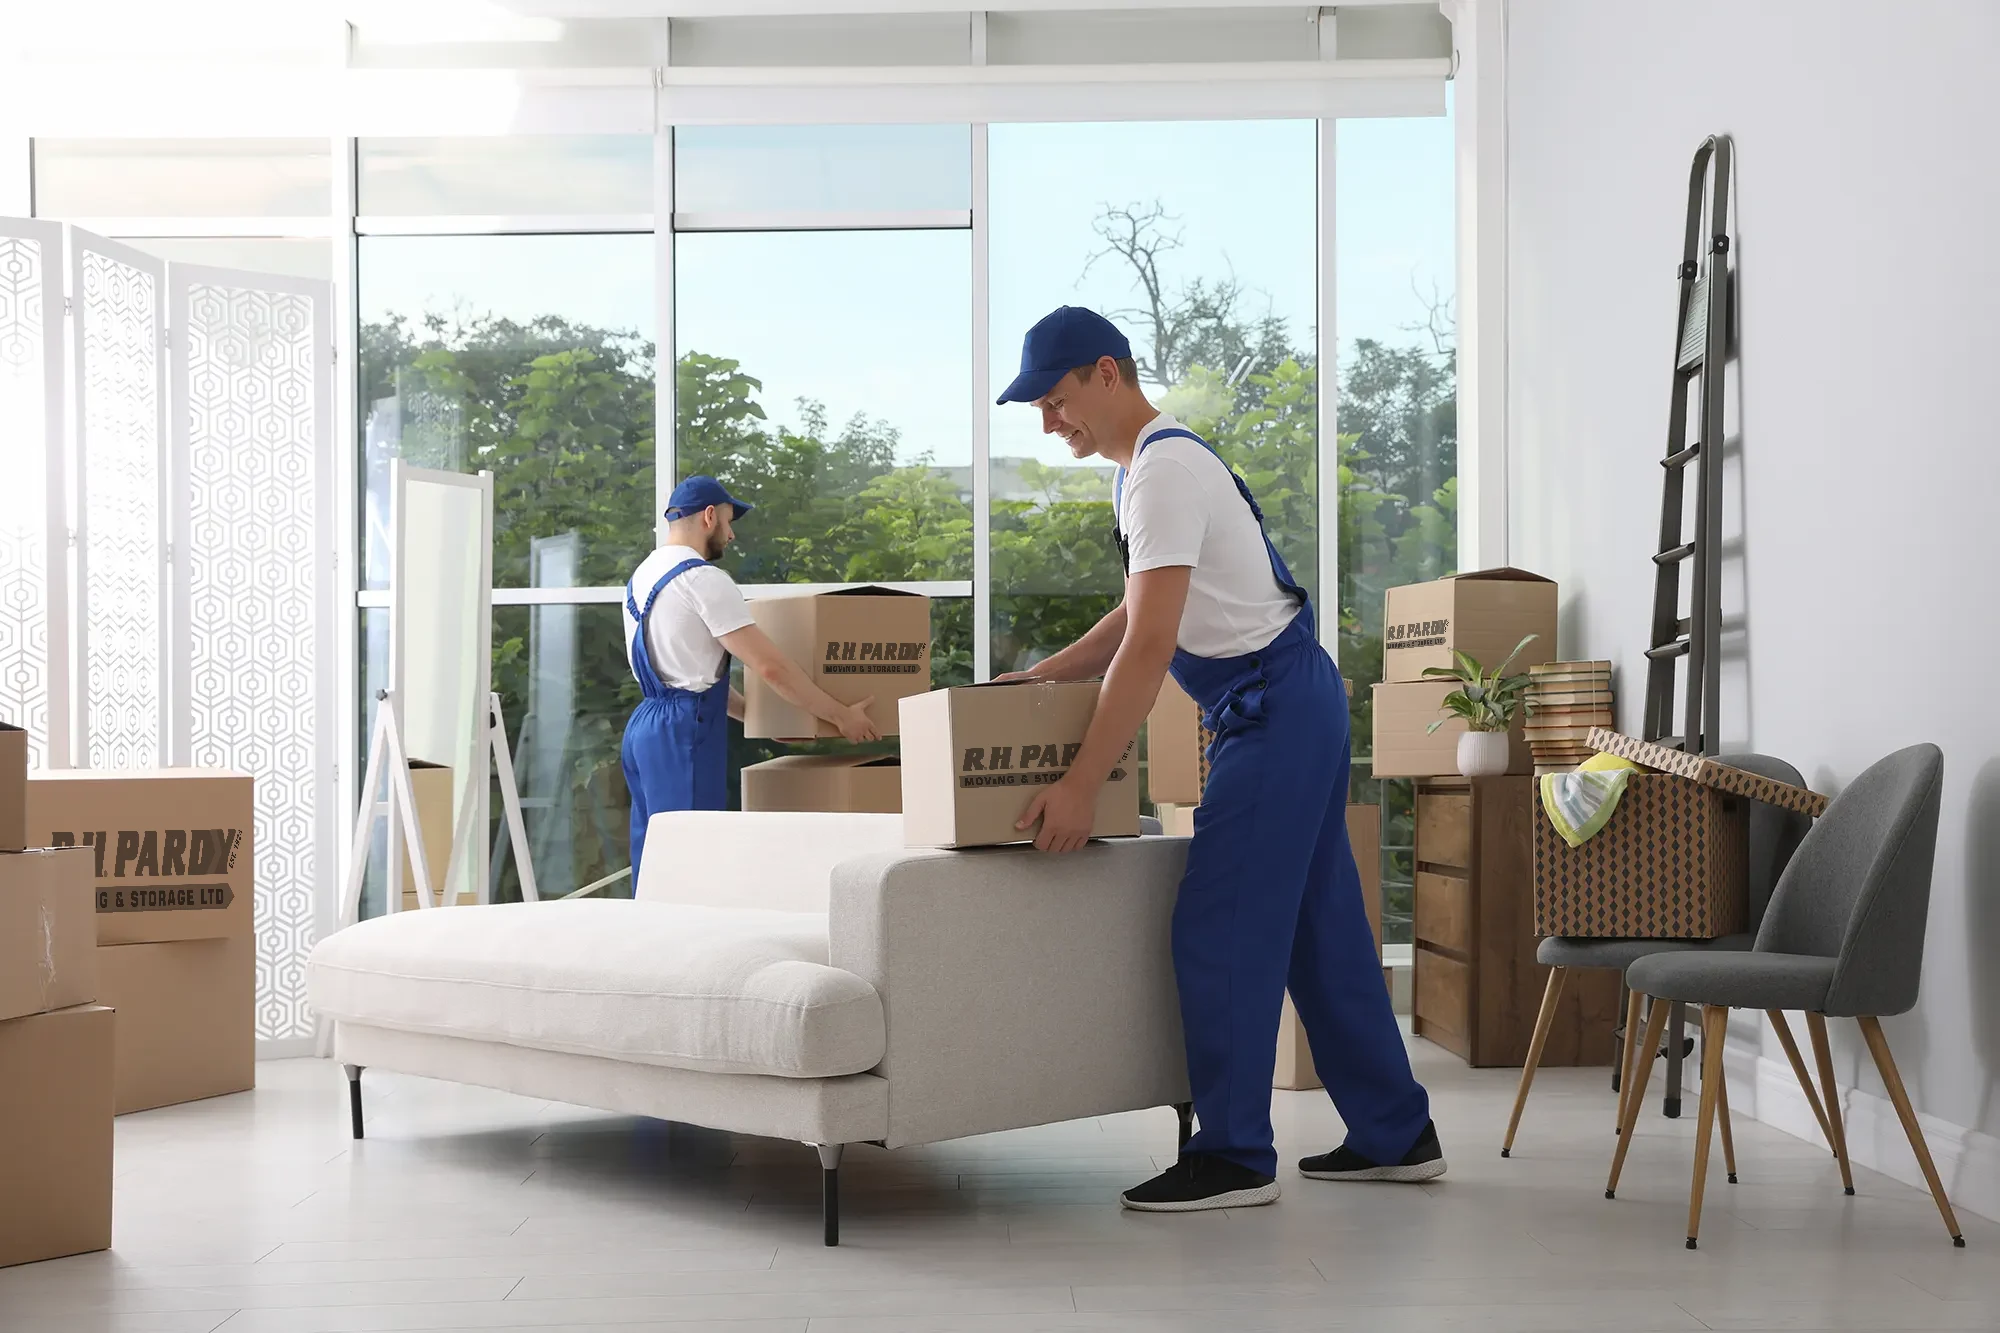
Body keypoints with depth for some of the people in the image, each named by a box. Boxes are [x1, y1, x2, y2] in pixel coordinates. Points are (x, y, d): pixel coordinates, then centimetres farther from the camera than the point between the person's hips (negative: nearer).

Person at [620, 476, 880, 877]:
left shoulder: (642, 576, 17)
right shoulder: (702, 579, -13)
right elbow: (770, 666, -15)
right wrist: (841, 716, -7)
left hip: (644, 725, 10)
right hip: (684, 731, -10)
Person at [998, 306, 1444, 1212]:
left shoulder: (1163, 472, -19)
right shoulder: (1156, 460, 15)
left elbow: (1150, 646, -25)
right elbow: (1140, 615, 24)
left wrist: (1081, 784, -26)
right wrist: (1040, 677, 16)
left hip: (1274, 709, -11)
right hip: (1293, 704, 11)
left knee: (1219, 931, -7)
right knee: (1319, 928, 13)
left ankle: (1233, 1156, -1)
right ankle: (1394, 1135, 20)